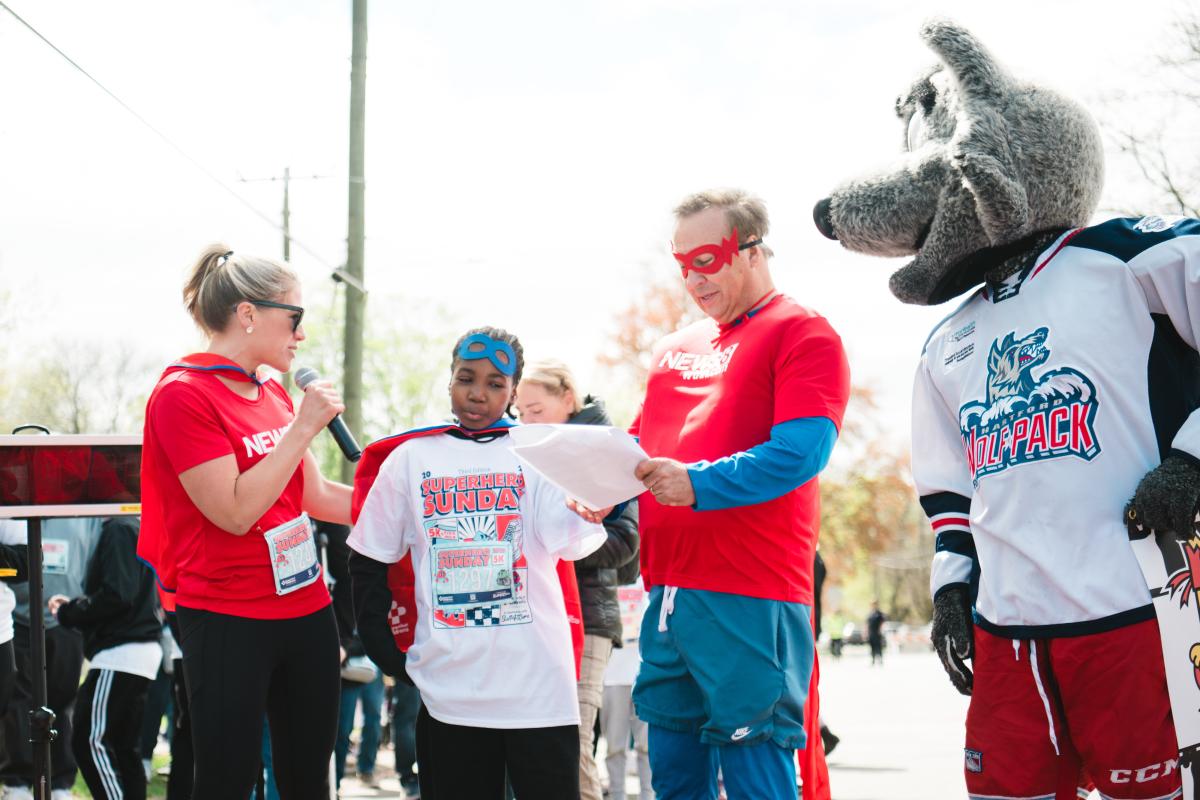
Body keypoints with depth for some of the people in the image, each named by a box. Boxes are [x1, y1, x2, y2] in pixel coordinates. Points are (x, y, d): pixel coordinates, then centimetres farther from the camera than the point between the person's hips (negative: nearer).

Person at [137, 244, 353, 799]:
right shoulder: (182, 394, -14)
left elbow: (315, 496, 18)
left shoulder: (273, 394, 8)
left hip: (306, 610, 7)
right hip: (227, 622, -7)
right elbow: (236, 512, -20)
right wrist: (302, 428, -17)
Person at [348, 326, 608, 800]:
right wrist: (384, 649, 4)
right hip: (448, 688, 2)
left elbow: (567, 540, -15)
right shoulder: (410, 458, 7)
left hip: (538, 684, -1)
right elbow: (368, 562, 13)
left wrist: (589, 517, -38)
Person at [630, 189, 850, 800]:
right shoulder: (674, 349, 21)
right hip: (668, 597, 8)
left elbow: (800, 453, -15)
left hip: (749, 603, -7)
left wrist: (697, 482, -25)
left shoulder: (801, 334, -2)